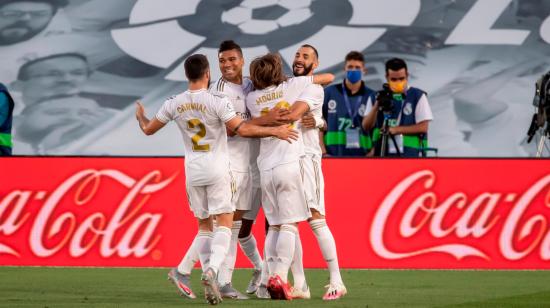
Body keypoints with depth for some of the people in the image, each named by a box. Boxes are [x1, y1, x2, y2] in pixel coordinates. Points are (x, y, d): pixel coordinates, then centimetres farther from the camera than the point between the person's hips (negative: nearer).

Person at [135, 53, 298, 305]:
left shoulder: (174, 104, 1)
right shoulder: (217, 102, -13)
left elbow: (149, 129, 13)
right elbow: (242, 129, -18)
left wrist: (140, 116, 35)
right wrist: (275, 131, -10)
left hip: (192, 171, 4)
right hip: (217, 169, -4)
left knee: (204, 225, 13)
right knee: (224, 223, -3)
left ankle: (210, 283, 8)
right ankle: (211, 270, -25)